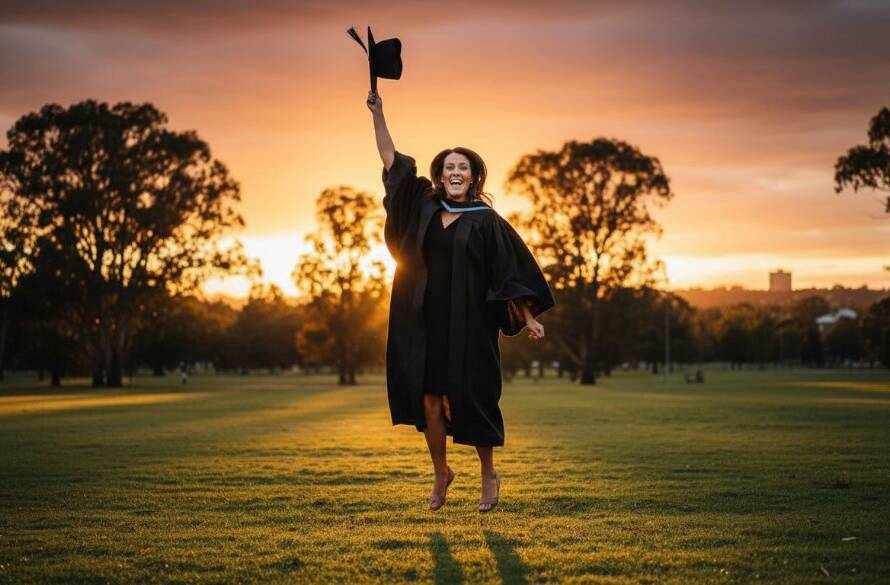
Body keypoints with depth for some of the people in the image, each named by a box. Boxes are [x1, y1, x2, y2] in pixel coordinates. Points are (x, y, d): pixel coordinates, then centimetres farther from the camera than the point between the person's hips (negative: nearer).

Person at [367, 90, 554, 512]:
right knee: (429, 402, 3)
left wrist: (529, 317, -8)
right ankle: (441, 473, 23)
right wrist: (377, 113, 6)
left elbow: (512, 268, -3)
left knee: (467, 402, 0)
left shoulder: (486, 220, -3)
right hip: (424, 325, 3)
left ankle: (489, 476, 20)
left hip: (467, 326, -3)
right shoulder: (423, 206, 6)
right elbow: (391, 161, 10)